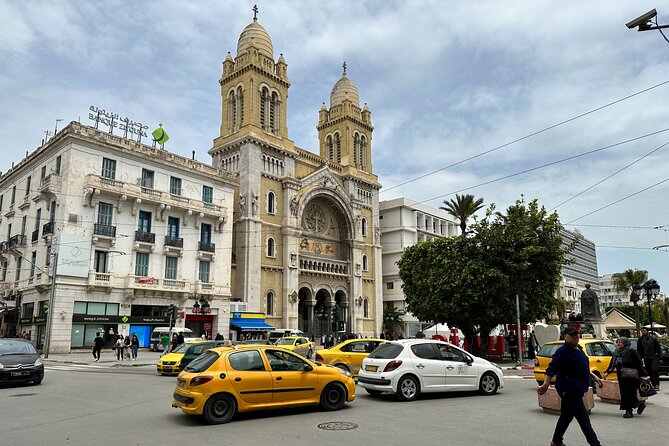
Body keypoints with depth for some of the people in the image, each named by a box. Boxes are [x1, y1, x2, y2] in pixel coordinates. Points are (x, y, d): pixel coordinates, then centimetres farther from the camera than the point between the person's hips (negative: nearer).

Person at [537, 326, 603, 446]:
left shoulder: (578, 349, 14)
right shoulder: (563, 351, -15)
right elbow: (552, 369, -21)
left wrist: (594, 377, 24)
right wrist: (546, 385, -29)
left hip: (576, 390, 9)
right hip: (569, 390, -9)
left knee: (566, 417, 17)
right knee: (584, 419, -6)